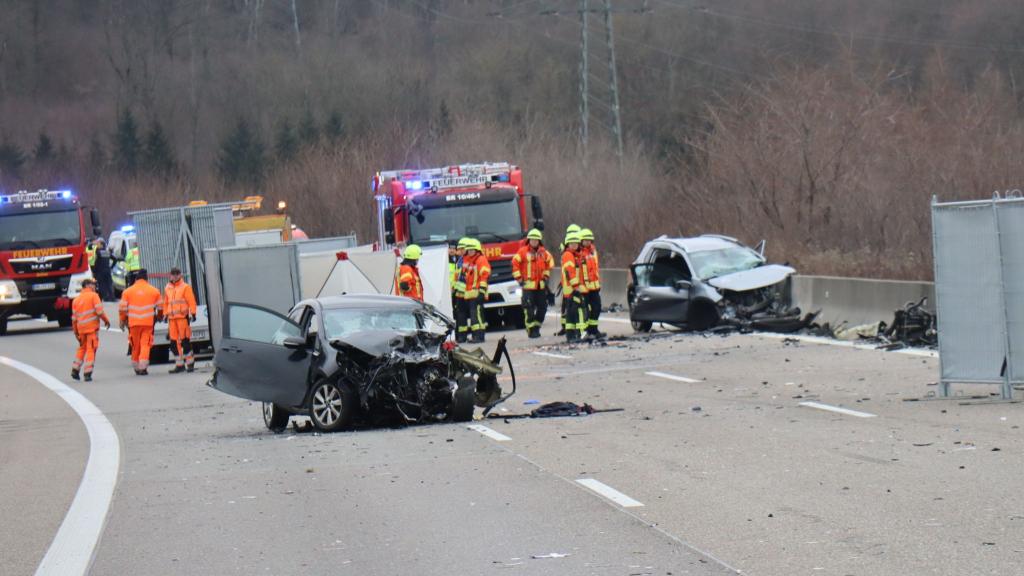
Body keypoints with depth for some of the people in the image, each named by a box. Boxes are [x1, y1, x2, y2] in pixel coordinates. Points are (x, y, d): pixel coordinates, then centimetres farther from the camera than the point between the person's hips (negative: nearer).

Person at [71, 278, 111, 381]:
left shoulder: (76, 300, 12)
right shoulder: (93, 296, -5)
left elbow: (74, 318, 12)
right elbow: (99, 311, -14)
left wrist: (76, 332, 17)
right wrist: (106, 320, 1)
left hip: (81, 328, 5)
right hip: (92, 326, -5)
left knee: (82, 348, 22)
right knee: (91, 349, -1)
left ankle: (75, 370, 19)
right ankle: (87, 374, -5)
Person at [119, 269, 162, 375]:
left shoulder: (127, 291, 4)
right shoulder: (154, 291, 5)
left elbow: (123, 308, 3)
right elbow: (159, 307, 13)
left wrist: (123, 321, 14)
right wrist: (158, 317, 31)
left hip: (134, 323, 1)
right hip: (148, 322, -1)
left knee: (135, 346, 11)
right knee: (145, 345, -2)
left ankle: (136, 367, 18)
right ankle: (143, 367, -14)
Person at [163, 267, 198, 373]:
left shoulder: (185, 287, -1)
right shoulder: (167, 288, 15)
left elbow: (191, 301, -4)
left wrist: (192, 314, -10)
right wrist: (165, 315, 18)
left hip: (183, 317, -5)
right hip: (172, 318, 5)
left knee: (185, 340, -5)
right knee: (174, 342, 3)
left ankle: (190, 363, 5)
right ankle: (179, 365, 9)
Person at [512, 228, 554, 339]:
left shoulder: (543, 252, 8)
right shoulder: (523, 252, -5)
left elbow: (549, 262, 25)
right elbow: (515, 263, -4)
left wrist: (546, 276, 16)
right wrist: (519, 279, -7)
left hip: (541, 285, 5)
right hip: (528, 285, -5)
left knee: (542, 307, 7)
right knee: (529, 309, -6)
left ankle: (536, 326, 22)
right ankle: (531, 330, -1)